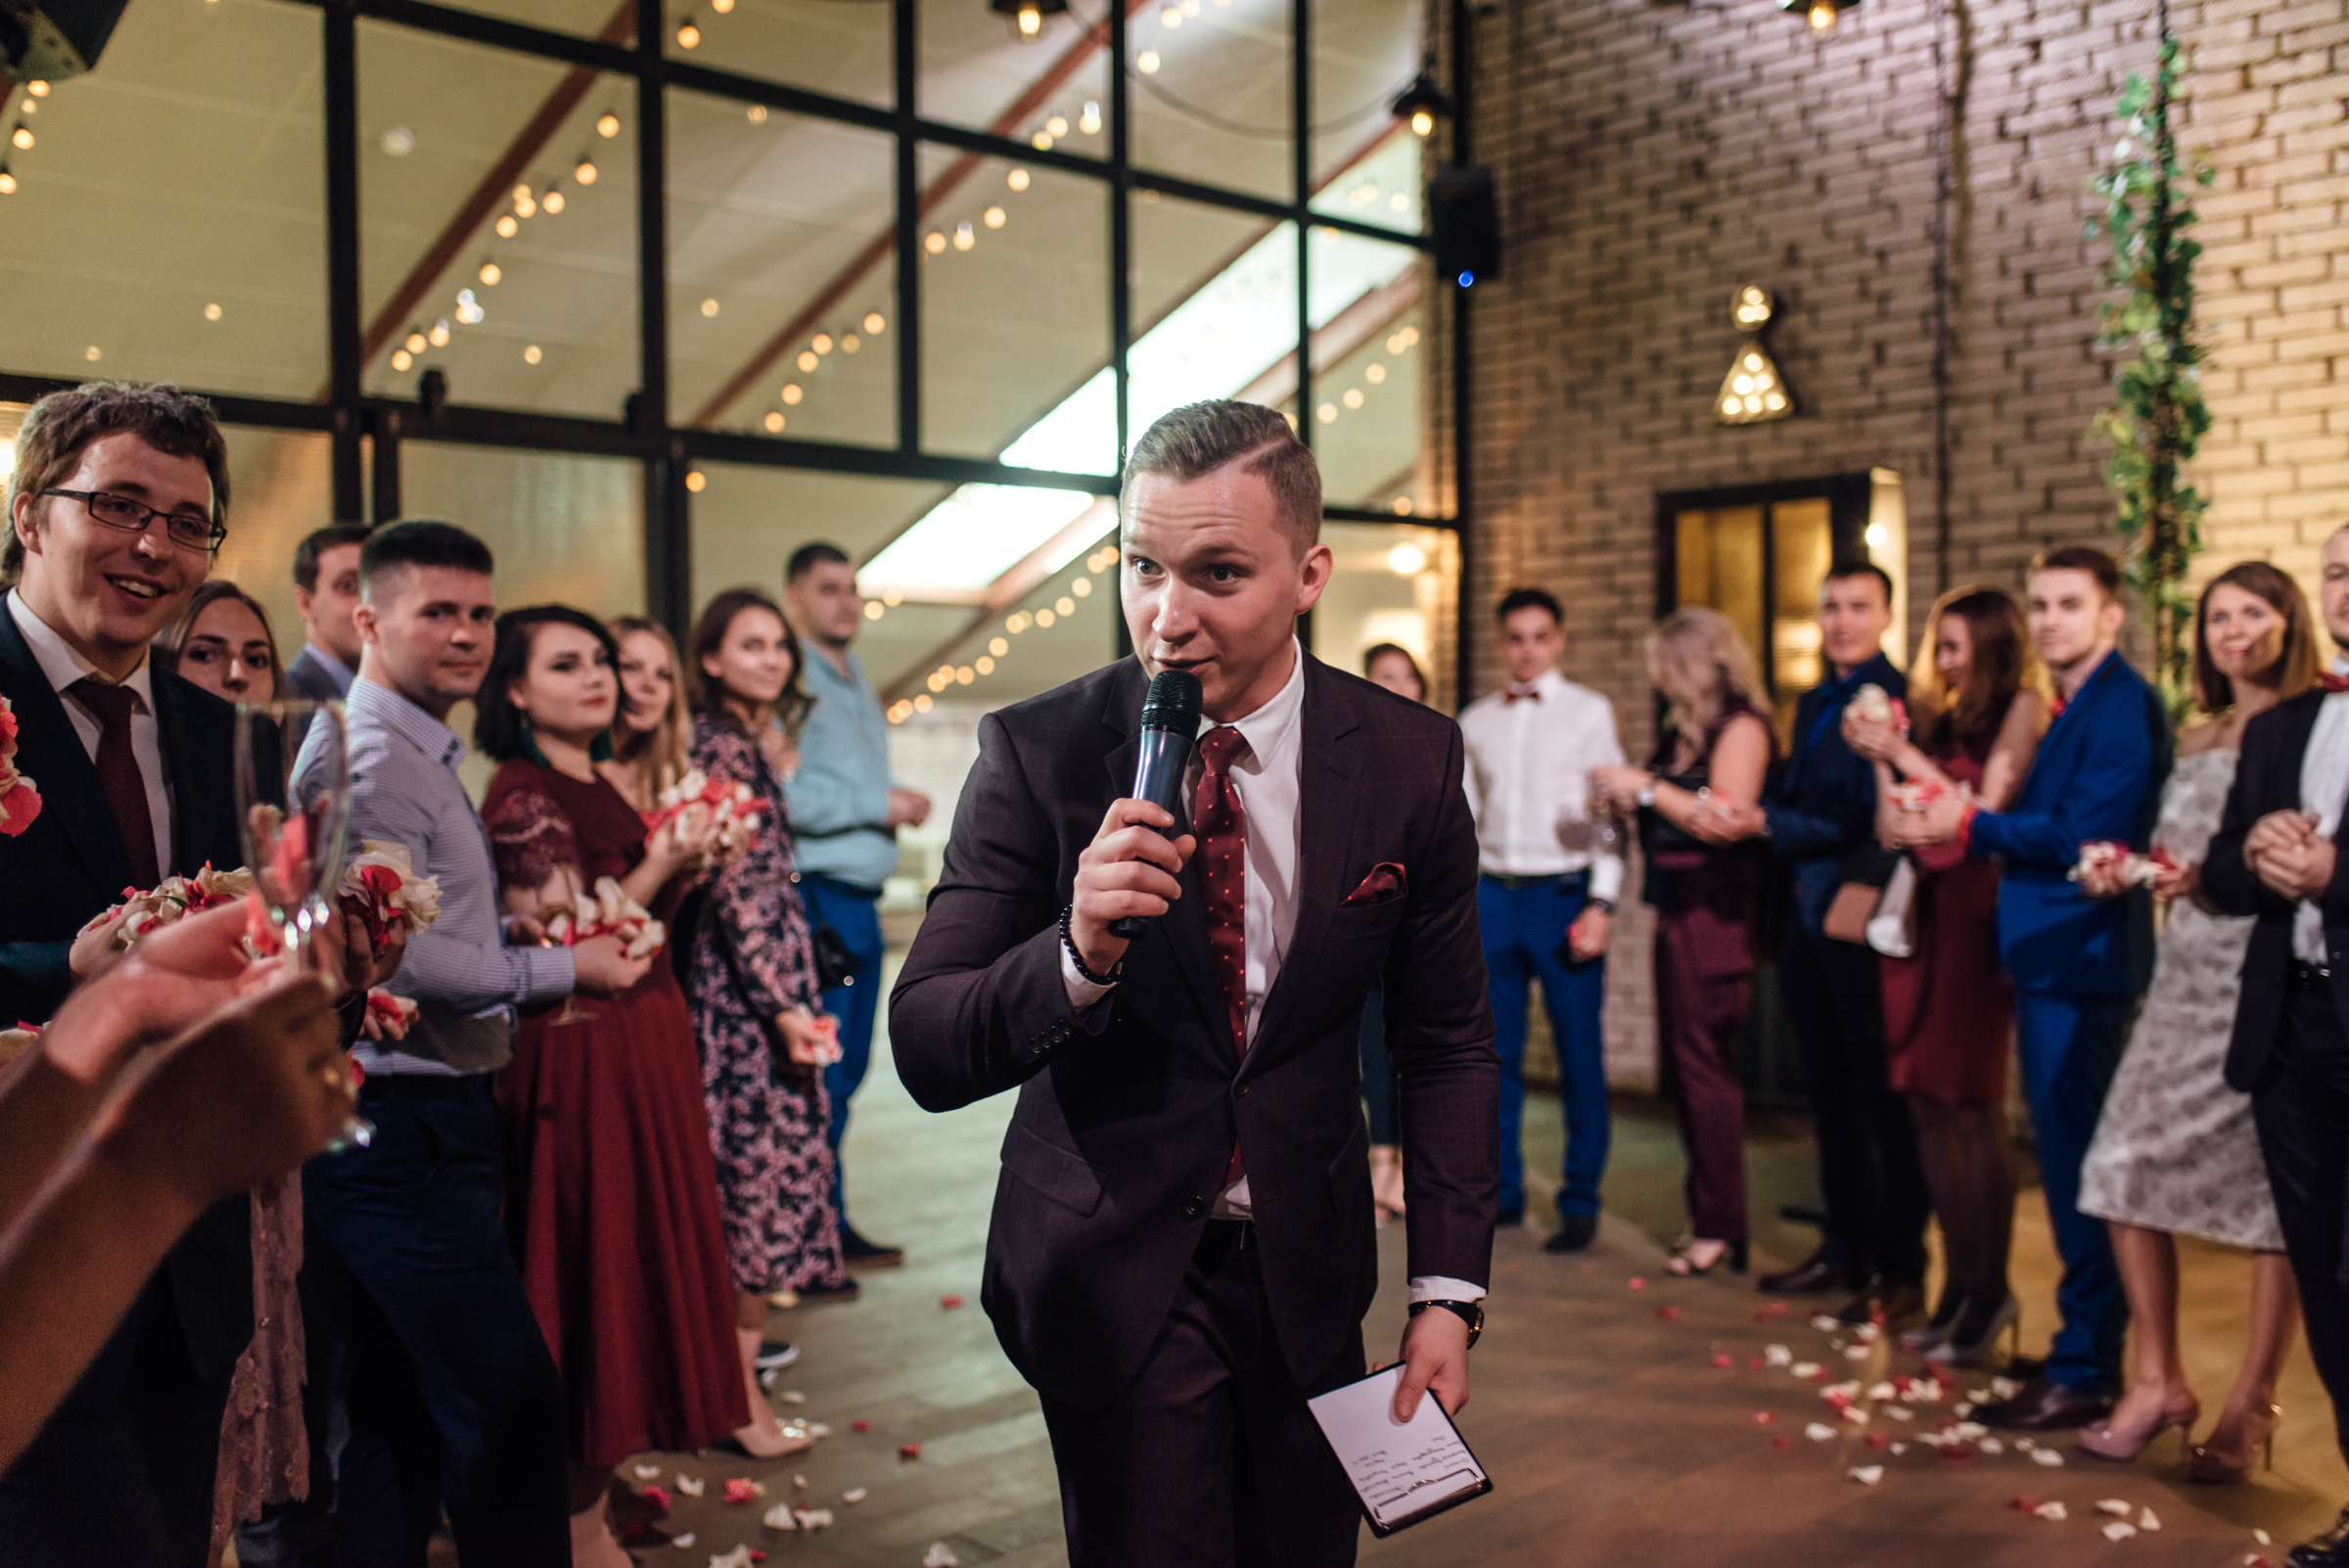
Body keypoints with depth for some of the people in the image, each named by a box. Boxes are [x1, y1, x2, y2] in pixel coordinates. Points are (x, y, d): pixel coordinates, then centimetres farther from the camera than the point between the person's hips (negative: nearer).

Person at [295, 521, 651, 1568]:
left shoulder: (421, 753, 19)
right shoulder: (370, 755, -14)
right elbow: (402, 958, -21)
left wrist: (528, 937, 10)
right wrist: (563, 969, -11)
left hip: (424, 1118, 11)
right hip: (398, 1120, -11)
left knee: (399, 1404, 17)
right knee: (510, 1397, -9)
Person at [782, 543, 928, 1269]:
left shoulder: (856, 681, 21)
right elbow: (785, 794, -20)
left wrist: (899, 803, 8)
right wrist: (879, 803, -13)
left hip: (860, 895, 9)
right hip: (816, 892, -9)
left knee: (845, 1069, 12)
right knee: (818, 1069, -5)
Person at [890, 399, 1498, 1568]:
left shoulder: (1410, 760, -8)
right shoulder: (1037, 754, -14)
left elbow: (1446, 1045, 1)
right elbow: (925, 1051, -16)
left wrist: (1448, 1288, -4)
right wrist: (1078, 956, -35)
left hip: (1308, 1264, 3)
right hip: (1111, 1273, -2)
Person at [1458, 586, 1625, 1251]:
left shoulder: (1590, 712, 3)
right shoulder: (1475, 721, 12)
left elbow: (1610, 811, -1)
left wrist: (1601, 903, -10)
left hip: (1564, 894, -3)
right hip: (1493, 896, 3)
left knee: (1579, 1054, 0)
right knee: (1494, 1052, 7)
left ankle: (1580, 1203, 11)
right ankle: (1502, 1191, 20)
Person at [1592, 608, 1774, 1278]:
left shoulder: (1740, 726, -10)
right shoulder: (1685, 727, 16)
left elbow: (1725, 820, -19)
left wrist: (1647, 787, -13)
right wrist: (1629, 800, 5)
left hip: (1714, 913, -9)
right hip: (1679, 908, 9)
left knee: (1703, 1065, -6)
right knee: (1682, 1065, 10)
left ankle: (1720, 1228, 1)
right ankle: (1706, 1215, 19)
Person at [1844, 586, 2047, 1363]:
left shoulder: (2021, 710, -2)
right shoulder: (1938, 718, 15)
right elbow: (1894, 830, 12)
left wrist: (1902, 754, -7)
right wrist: (1883, 761, 3)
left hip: (1975, 915, -7)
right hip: (1921, 914, 7)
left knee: (1973, 1107, -4)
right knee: (1929, 1104, 7)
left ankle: (1992, 1290, 8)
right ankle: (1960, 1283, 17)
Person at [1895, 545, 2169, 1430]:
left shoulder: (2122, 706, -14)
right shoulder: (2073, 708, 17)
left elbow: (2084, 836, -21)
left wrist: (1969, 825, -16)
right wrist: (1953, 821, 3)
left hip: (2080, 963, -10)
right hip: (2050, 958, 10)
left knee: (2076, 1166, -4)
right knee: (2070, 1164, 16)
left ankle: (2083, 1374, 5)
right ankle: (2086, 1349, 27)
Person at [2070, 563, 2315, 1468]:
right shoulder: (2199, 741, 18)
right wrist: (2131, 870, 4)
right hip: (2187, 978, 7)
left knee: (2274, 1192, 0)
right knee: (2125, 1166, 1)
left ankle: (2251, 1404, 12)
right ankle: (2158, 1381, 13)